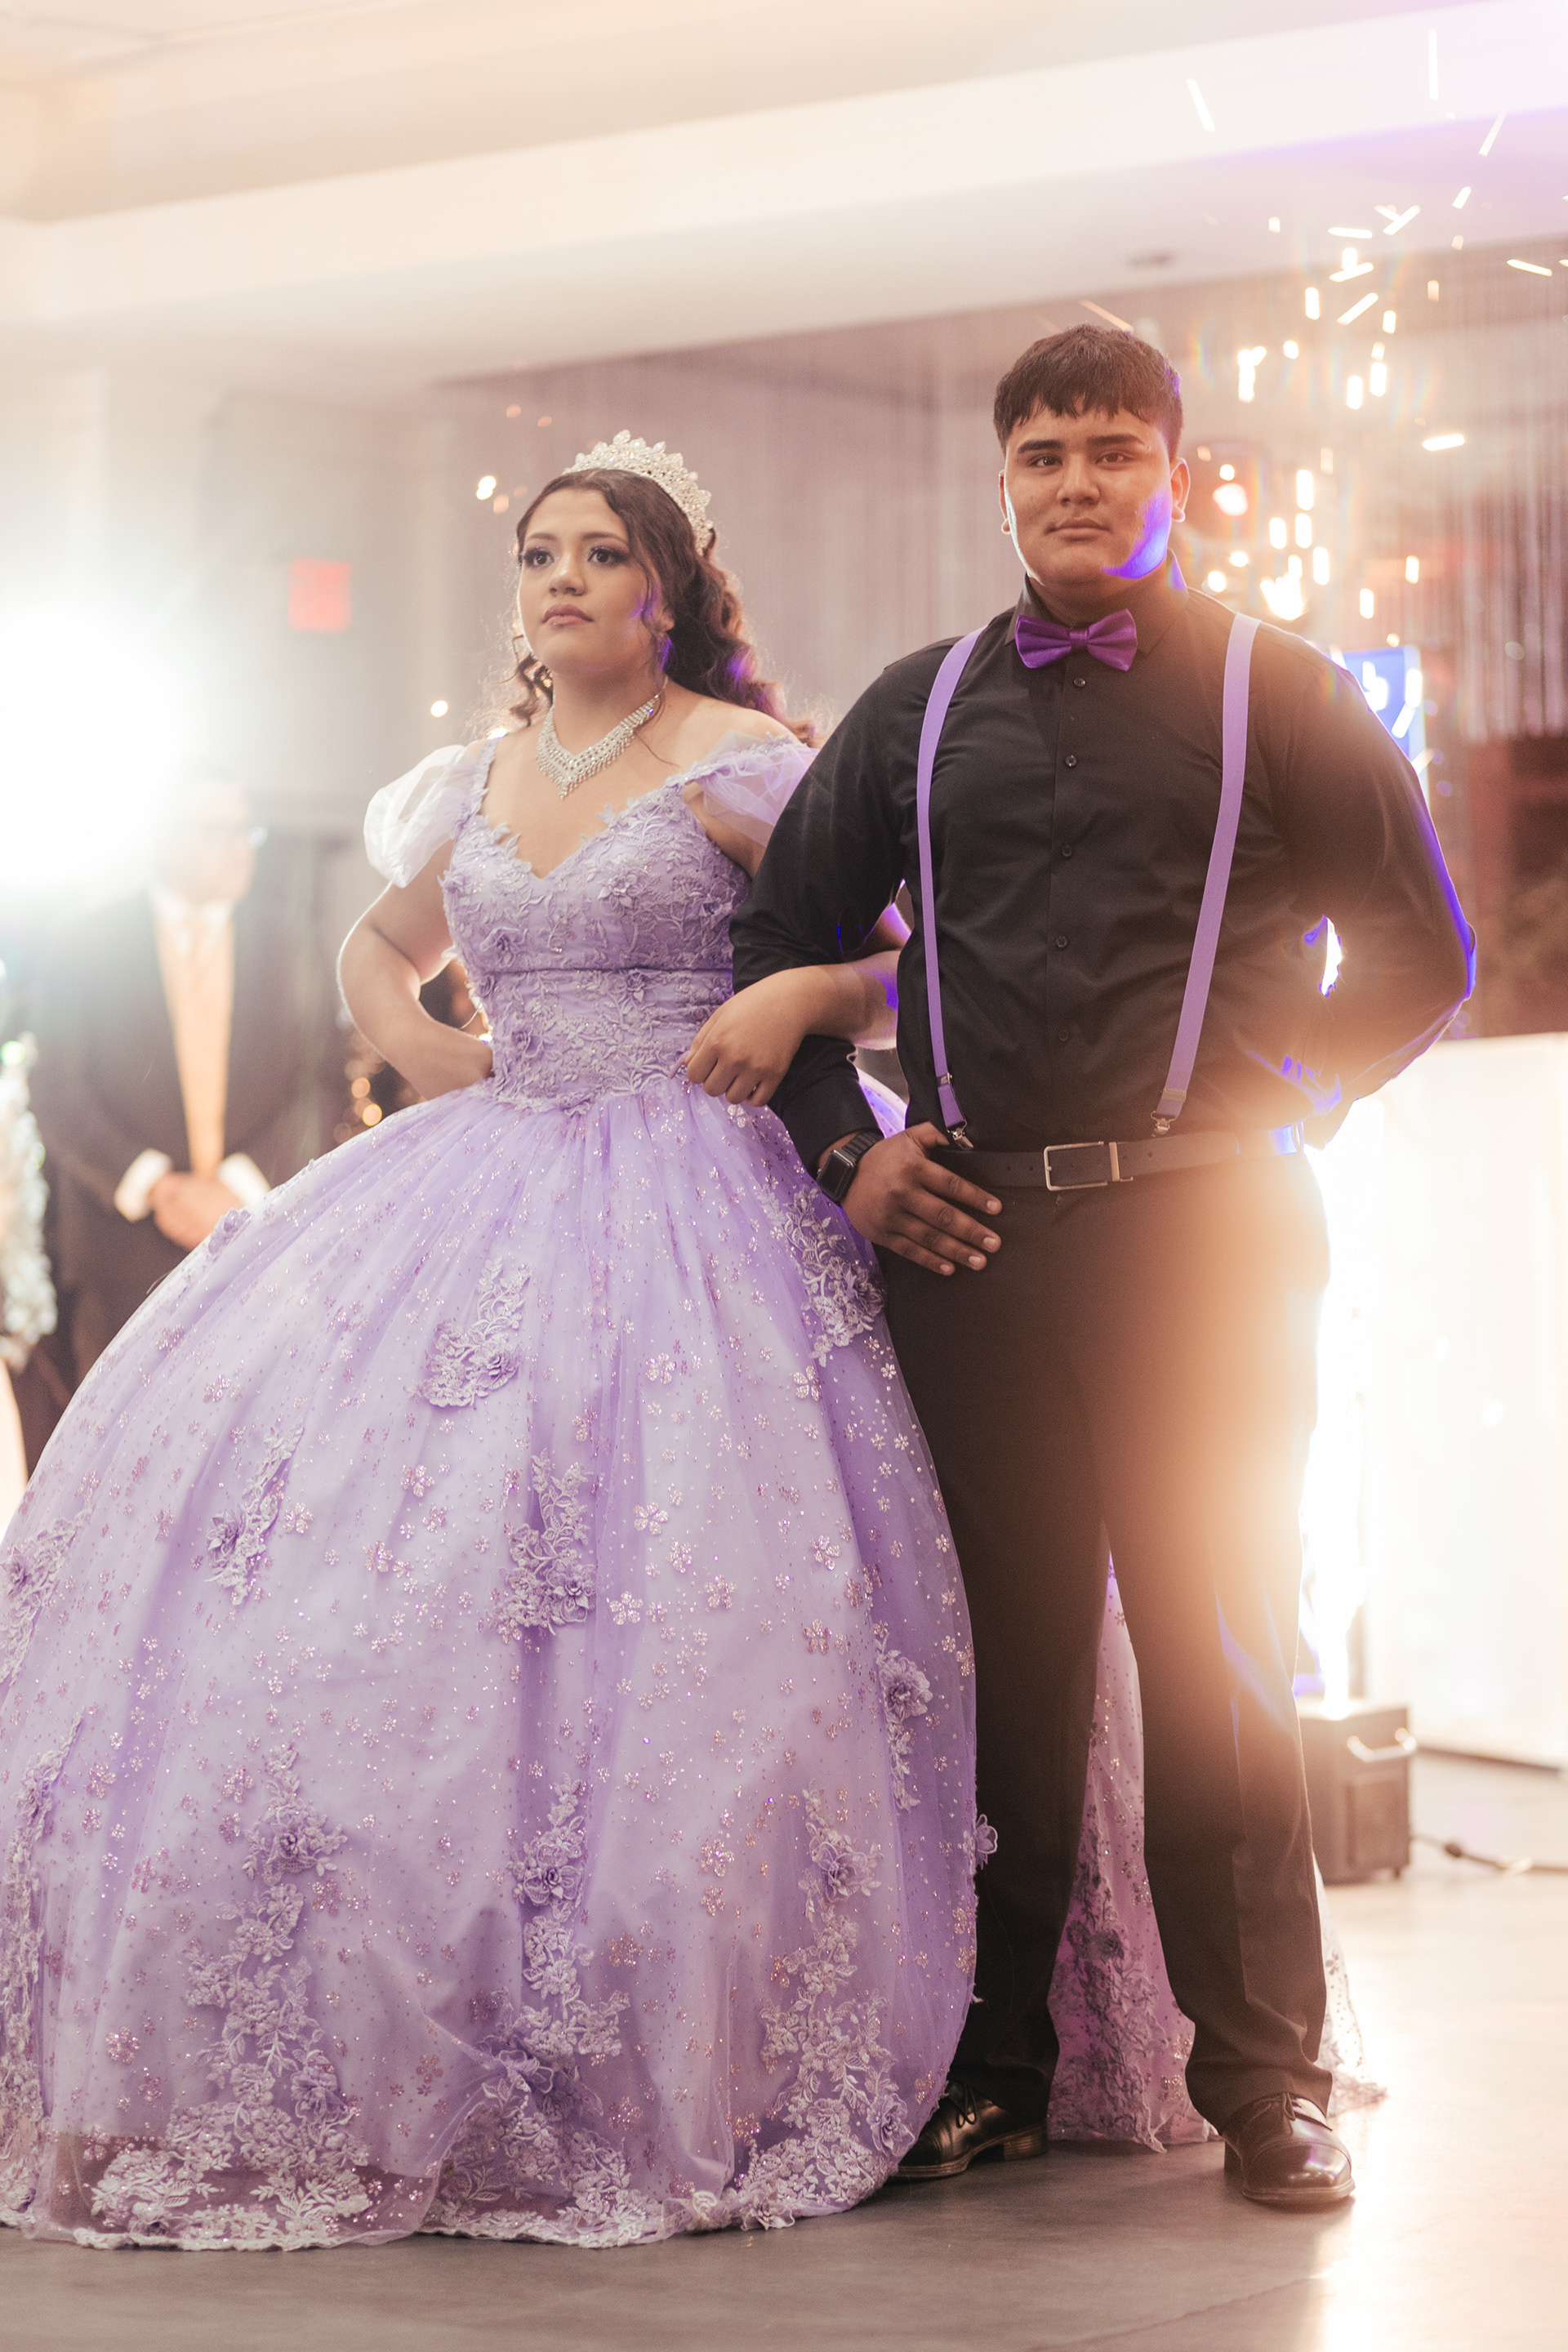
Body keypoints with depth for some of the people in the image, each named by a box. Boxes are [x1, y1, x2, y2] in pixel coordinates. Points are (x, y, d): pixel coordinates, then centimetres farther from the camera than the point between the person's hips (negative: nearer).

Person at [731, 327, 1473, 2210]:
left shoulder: (1274, 695, 7)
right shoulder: (920, 711, 15)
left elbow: (1422, 956, 8)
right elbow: (782, 937, 23)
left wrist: (1268, 1122, 0)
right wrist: (843, 1156, 11)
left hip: (1199, 1231, -3)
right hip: (967, 1233, 3)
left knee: (1217, 1645, -4)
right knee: (1002, 1650, 5)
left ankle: (1261, 2077, 4)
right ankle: (995, 2062, 13)